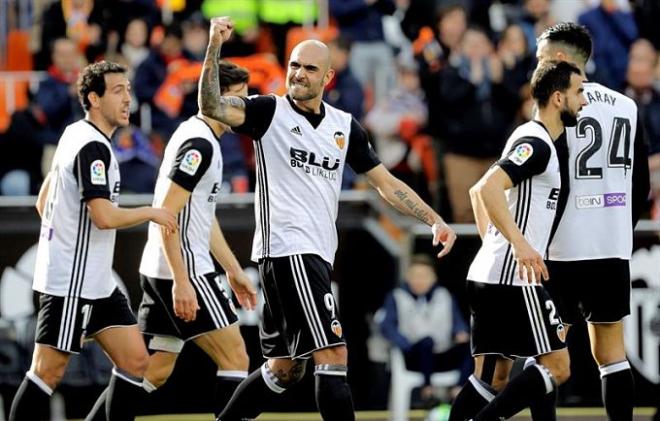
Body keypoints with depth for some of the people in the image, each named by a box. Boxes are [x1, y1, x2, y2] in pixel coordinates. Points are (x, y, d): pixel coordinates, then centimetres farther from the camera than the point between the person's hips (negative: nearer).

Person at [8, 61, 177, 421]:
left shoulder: (74, 135, 14)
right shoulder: (93, 147, -16)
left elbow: (43, 203, 21)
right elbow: (104, 216, -24)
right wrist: (151, 213, -10)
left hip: (97, 283, 10)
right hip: (71, 283, -10)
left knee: (135, 360, 6)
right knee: (49, 370, -7)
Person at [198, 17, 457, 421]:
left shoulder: (345, 126, 14)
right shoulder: (270, 112, -2)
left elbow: (385, 182, 18)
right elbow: (211, 106, -17)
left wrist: (435, 220, 10)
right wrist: (214, 47, -30)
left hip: (317, 257, 7)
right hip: (287, 251, -7)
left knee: (284, 369, 13)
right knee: (334, 356, -15)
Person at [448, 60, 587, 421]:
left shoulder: (529, 139, 20)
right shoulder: (536, 143, -12)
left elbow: (477, 192, 30)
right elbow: (488, 188, -25)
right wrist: (520, 244, -30)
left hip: (487, 275, 10)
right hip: (515, 275, -10)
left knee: (492, 376, 9)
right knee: (557, 367, -8)